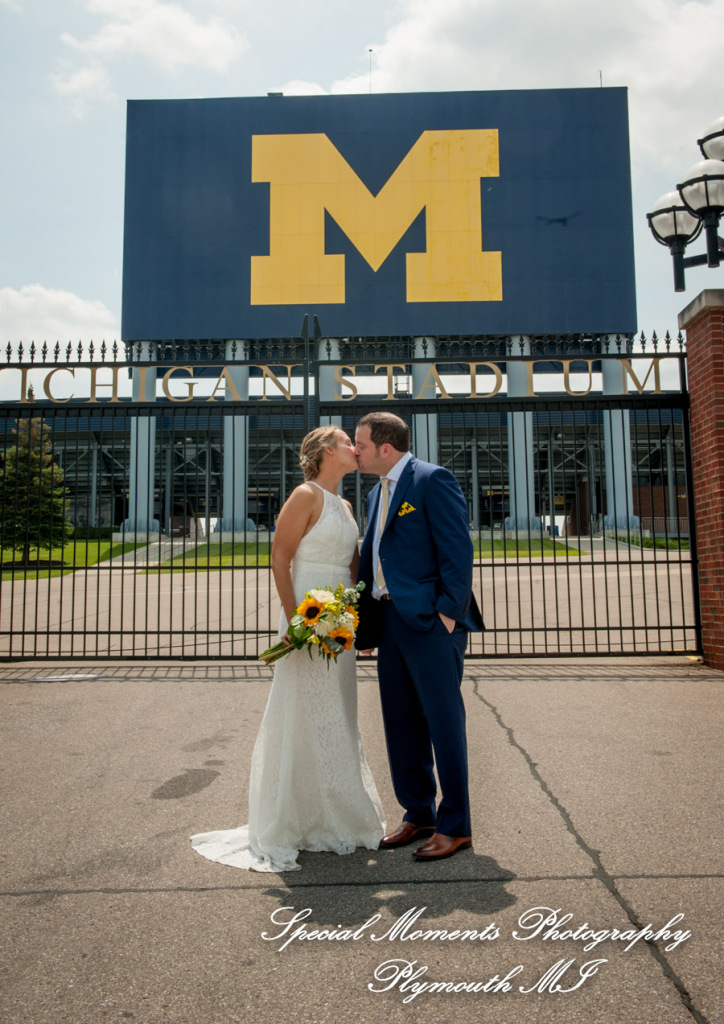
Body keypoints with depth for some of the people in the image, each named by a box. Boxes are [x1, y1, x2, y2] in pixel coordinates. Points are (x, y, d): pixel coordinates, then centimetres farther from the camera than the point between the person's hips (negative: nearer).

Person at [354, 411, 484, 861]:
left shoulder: (433, 479, -8)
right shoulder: (378, 491, 19)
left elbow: (458, 550, -14)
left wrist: (448, 612, -19)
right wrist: (366, 622, 16)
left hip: (430, 620, -9)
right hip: (389, 620, 9)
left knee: (444, 722, 2)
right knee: (401, 723, 14)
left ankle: (455, 826, 16)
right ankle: (419, 815, 29)